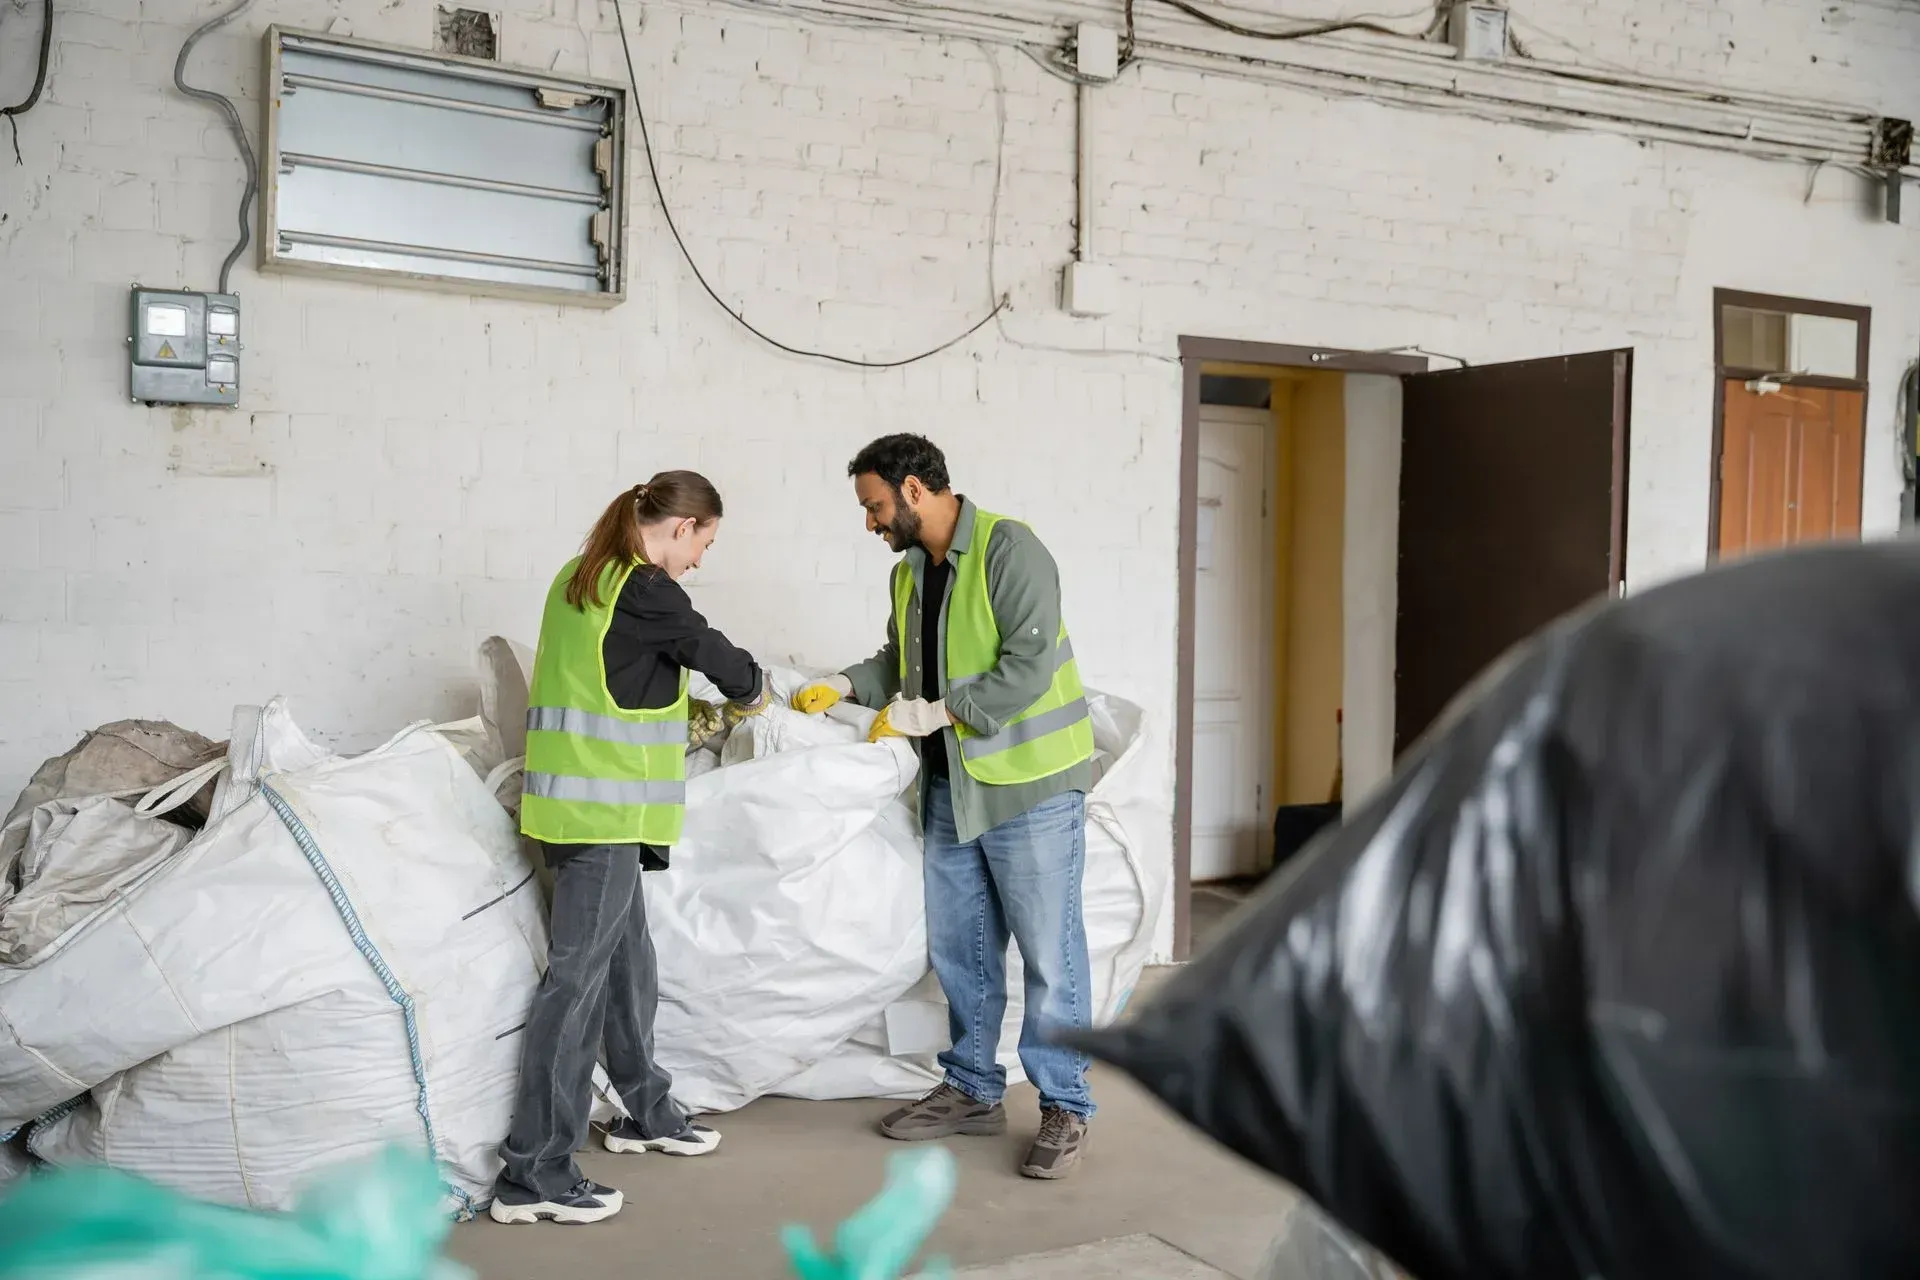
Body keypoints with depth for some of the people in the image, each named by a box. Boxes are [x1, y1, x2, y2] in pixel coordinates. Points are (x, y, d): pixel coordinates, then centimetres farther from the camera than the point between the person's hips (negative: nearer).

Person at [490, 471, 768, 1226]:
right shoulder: (646, 590, -14)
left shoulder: (579, 579, 13)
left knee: (626, 960, 19)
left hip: (575, 800, 9)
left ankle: (645, 1112, 34)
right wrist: (752, 693, 15)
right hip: (604, 810, -9)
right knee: (578, 975, -6)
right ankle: (533, 1173, -1)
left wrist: (688, 714, 18)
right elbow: (714, 655, -5)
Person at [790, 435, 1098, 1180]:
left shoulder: (1007, 550, -16)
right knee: (958, 948, 14)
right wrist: (846, 686, 4)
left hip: (1028, 784, -8)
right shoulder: (909, 573, 10)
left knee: (1048, 951, 0)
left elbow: (1028, 666, -23)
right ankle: (973, 1091, 28)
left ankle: (1064, 1107, 12)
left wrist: (937, 713, -22)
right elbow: (898, 662, 22)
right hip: (950, 786, 8)